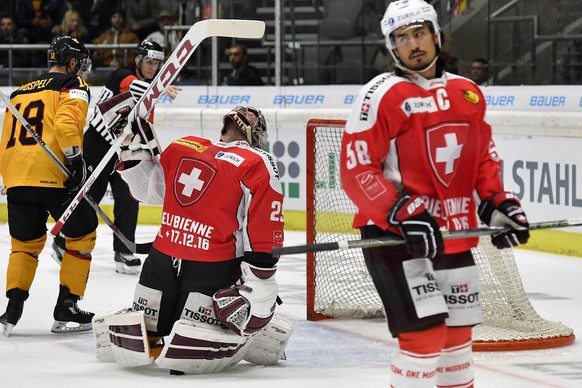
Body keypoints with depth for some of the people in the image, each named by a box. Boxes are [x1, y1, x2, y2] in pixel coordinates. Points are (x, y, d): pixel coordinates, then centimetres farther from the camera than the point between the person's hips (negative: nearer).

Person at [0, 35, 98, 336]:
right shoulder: (72, 85, 6)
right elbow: (67, 122, -14)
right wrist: (76, 158, -17)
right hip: (52, 175, -6)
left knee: (25, 242, 19)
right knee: (82, 234, 10)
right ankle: (66, 309, 8)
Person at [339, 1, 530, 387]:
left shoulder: (468, 93, 9)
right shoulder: (381, 95, -11)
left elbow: (484, 157, 21)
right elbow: (356, 171, -15)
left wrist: (497, 203, 6)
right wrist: (404, 215, -24)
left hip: (454, 236, 7)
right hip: (395, 236, -7)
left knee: (458, 334, 15)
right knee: (426, 333, -14)